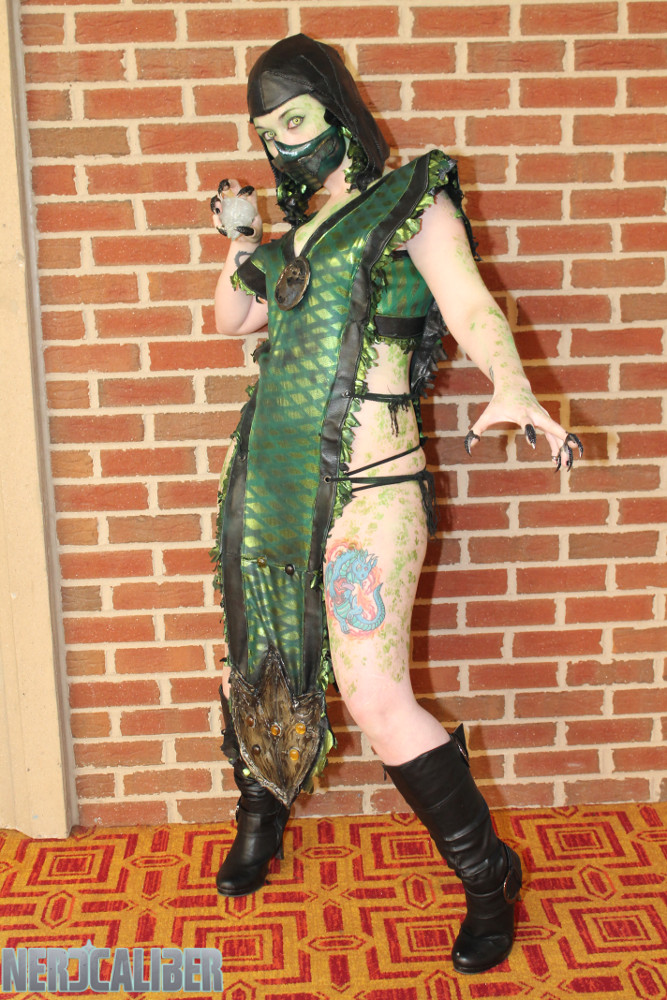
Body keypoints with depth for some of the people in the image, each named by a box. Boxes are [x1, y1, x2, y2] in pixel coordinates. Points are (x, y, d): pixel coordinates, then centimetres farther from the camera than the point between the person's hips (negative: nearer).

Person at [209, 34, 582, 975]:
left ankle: (489, 874, 13)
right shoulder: (297, 226, 18)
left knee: (377, 701, -9)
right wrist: (239, 237, 7)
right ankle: (262, 814, 44)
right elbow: (233, 320, 24)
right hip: (270, 476, 7)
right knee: (258, 660, 17)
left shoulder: (413, 201, -1)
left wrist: (512, 386, -36)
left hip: (364, 486, -6)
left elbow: (470, 305, -16)